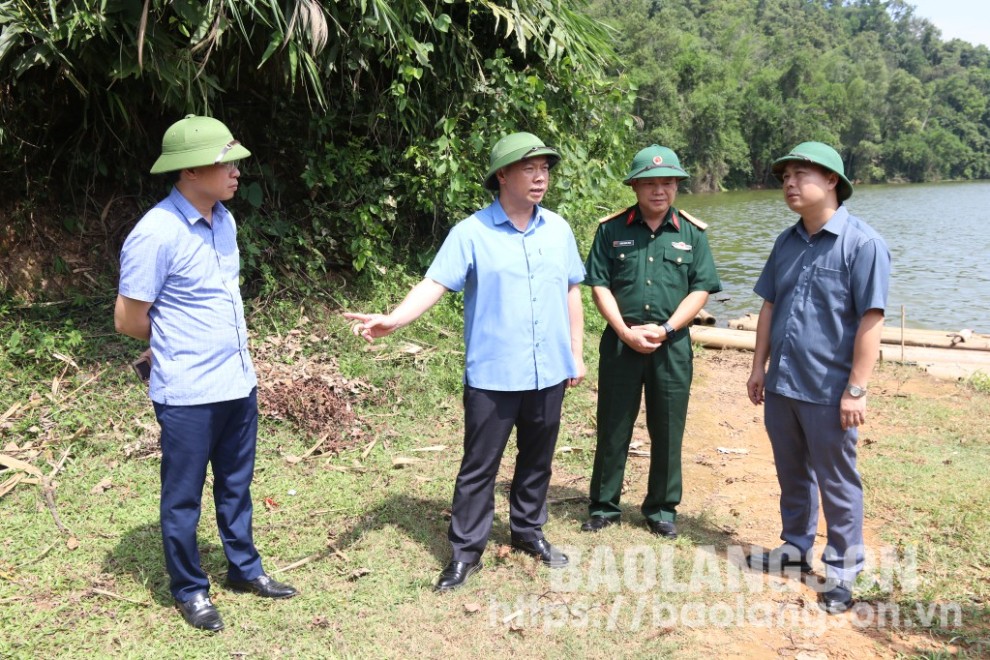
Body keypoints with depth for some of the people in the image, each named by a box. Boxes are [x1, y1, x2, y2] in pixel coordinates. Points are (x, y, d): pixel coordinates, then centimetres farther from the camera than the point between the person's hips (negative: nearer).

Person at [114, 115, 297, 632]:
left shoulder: (223, 221, 4)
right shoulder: (155, 234, -19)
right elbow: (128, 319, -11)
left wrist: (226, 344, 11)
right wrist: (178, 346, 3)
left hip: (238, 384, 7)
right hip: (189, 395, -7)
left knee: (235, 486, 21)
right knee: (184, 497, 12)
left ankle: (244, 568, 39)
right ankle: (188, 590, 30)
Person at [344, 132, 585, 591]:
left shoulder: (558, 229, 6)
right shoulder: (471, 233, -9)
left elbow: (571, 293, 12)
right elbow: (435, 283, -16)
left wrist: (576, 353, 11)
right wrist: (394, 319, -32)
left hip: (548, 373, 4)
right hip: (493, 376, -4)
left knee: (537, 461, 17)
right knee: (479, 466, 5)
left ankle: (528, 532, 36)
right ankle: (465, 551, 17)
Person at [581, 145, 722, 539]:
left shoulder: (692, 233, 4)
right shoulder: (612, 229, 1)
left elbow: (701, 289, 0)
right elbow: (599, 285, -2)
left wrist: (665, 329, -11)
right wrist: (626, 332, -12)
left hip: (672, 345, 1)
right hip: (620, 341, 0)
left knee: (668, 431, 9)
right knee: (613, 428, 8)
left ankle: (662, 509, 24)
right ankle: (604, 506, 22)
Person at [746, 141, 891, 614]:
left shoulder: (861, 243, -13)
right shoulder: (786, 242, 7)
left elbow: (871, 320, -15)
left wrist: (856, 389, -17)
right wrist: (759, 366, 12)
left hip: (828, 390, -6)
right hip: (781, 384, 6)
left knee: (836, 482, 8)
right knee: (792, 474, 20)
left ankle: (843, 570, 23)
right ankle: (796, 547, 38)